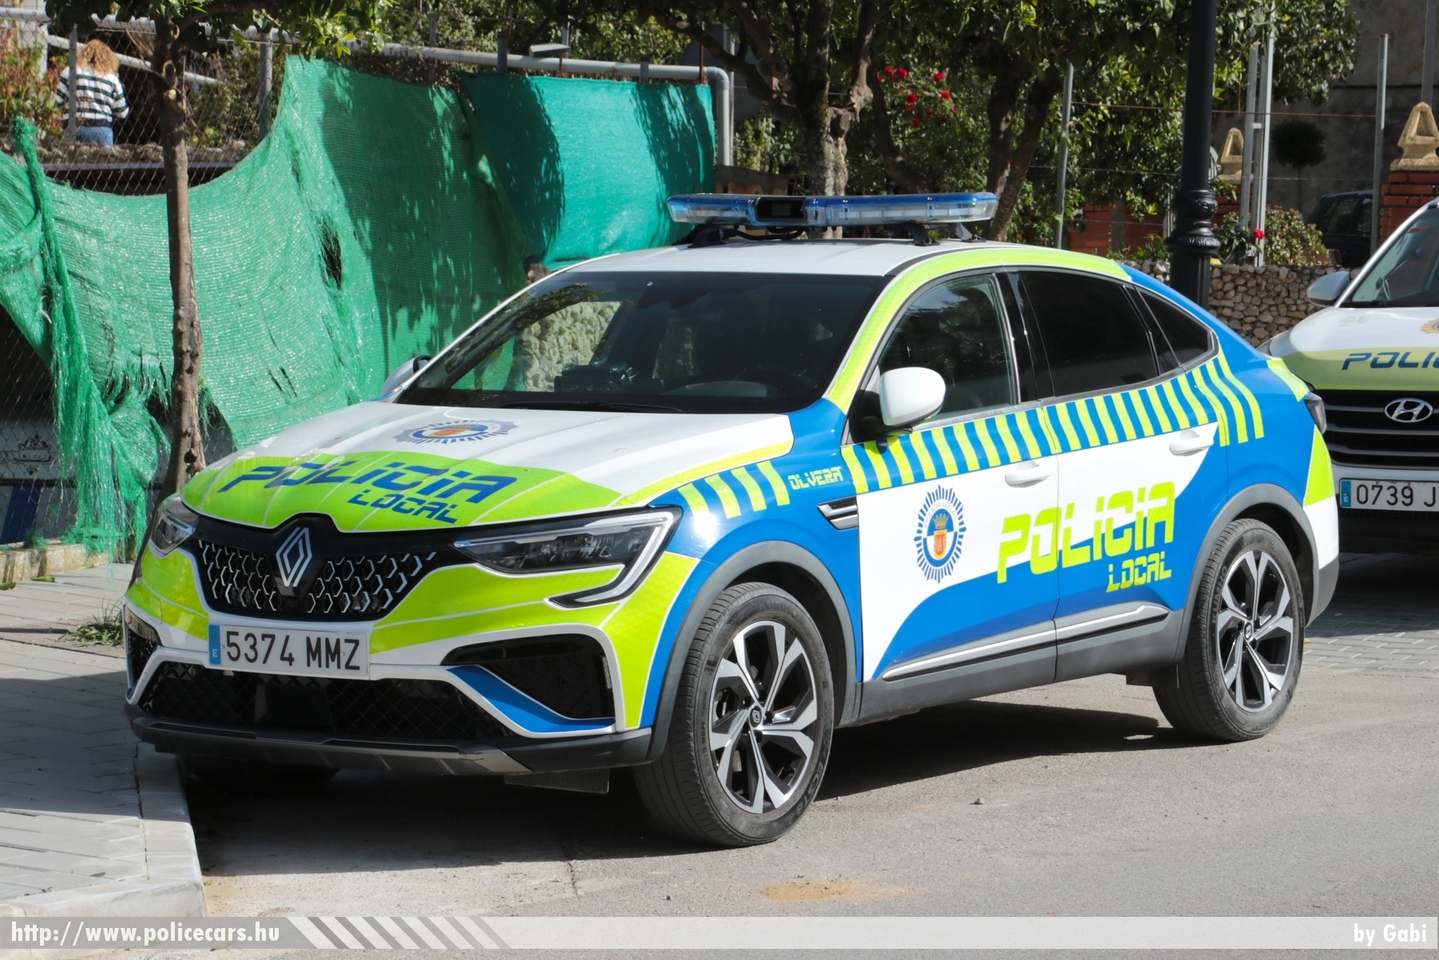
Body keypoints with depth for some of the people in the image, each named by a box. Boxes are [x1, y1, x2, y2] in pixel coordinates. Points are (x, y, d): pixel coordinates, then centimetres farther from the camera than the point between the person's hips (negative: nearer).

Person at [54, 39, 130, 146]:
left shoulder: (70, 71, 4)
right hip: (102, 129, 0)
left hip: (75, 128, 0)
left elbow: (57, 100, 0)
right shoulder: (112, 78, 5)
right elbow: (122, 112, 9)